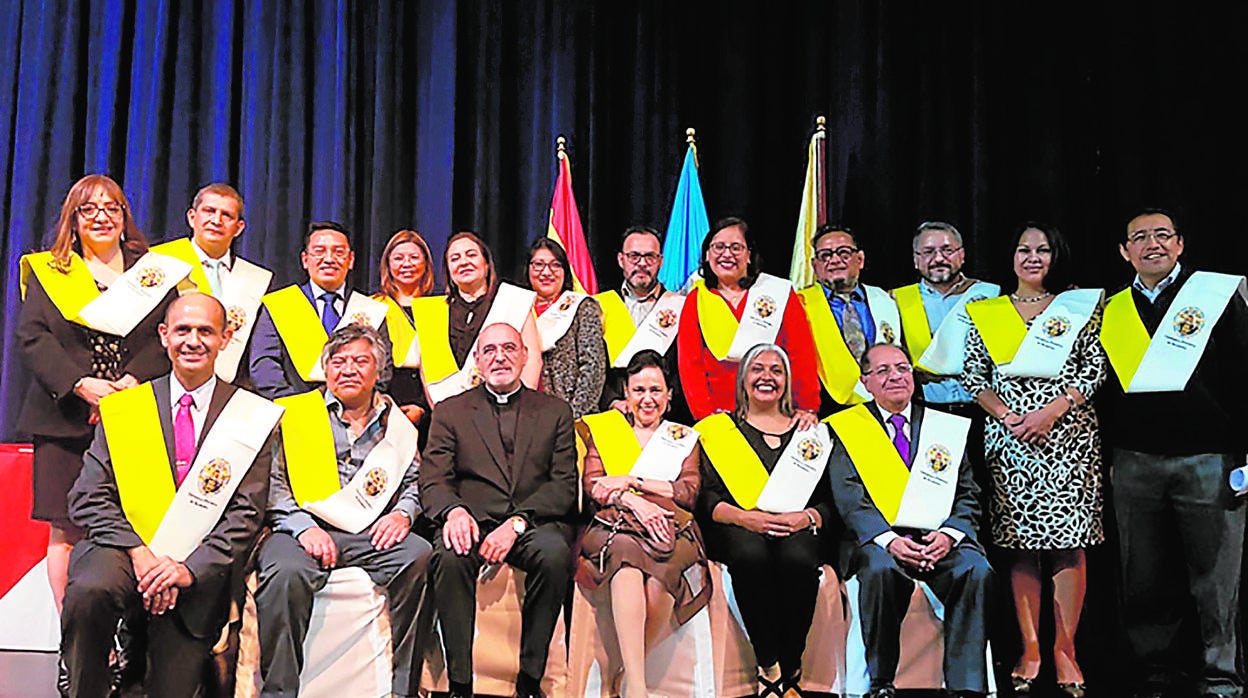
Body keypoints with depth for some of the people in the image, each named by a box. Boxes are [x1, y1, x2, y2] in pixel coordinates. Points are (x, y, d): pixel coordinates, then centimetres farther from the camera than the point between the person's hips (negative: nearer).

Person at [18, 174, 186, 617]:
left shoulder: (152, 271, 14)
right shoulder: (48, 272, 13)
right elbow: (32, 337, 2)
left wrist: (134, 380, -12)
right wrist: (80, 384, -13)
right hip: (66, 418, 0)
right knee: (66, 531, -2)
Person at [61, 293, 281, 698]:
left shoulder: (252, 417, 3)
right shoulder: (122, 408, 7)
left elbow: (247, 514, -3)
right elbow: (88, 498, 1)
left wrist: (191, 568, -16)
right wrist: (138, 552, -15)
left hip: (199, 571, 0)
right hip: (125, 547, 0)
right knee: (89, 590, -32)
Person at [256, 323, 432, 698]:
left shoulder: (397, 424, 20)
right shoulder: (292, 414, 11)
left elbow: (414, 481, 22)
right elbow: (272, 485, 4)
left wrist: (403, 512, -2)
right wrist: (304, 527, -13)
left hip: (371, 534, 2)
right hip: (303, 529, -2)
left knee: (420, 555, -28)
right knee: (285, 573, -36)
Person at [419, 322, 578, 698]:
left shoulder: (555, 411, 16)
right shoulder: (451, 411, 17)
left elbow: (564, 484, 5)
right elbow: (433, 480, 6)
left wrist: (517, 522, -13)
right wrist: (454, 511, -19)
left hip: (534, 524, 0)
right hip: (474, 523, 0)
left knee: (554, 552, -33)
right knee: (450, 555, -33)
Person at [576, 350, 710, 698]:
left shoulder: (685, 438, 22)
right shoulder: (602, 428, 21)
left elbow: (688, 492, 6)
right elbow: (591, 486, 7)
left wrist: (631, 481, -3)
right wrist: (632, 500, -12)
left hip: (671, 527, 1)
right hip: (614, 524, -1)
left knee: (665, 566, -36)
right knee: (625, 551, -38)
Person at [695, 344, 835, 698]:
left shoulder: (812, 431, 21)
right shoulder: (716, 429, 16)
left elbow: (830, 499, 12)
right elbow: (704, 498, 4)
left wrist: (805, 517, -11)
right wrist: (745, 517, -15)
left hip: (797, 530, 1)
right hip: (737, 530, -1)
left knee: (797, 558, -35)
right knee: (751, 554, -37)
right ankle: (770, 667, -27)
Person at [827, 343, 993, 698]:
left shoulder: (946, 427, 18)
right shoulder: (846, 428, 10)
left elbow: (968, 496, 11)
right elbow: (849, 499, -2)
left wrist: (948, 534, -11)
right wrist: (889, 539, -19)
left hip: (939, 539, 2)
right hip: (878, 539, -2)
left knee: (976, 571, -28)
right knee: (881, 570, -35)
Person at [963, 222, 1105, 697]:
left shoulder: (1080, 306, 9)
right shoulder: (986, 313, 12)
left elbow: (1095, 367, 1)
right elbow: (972, 375, 6)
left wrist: (1052, 411, -11)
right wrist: (1008, 416, -9)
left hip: (1068, 435, -1)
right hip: (1009, 439, 1)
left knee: (1069, 542, -3)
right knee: (1020, 545, 1)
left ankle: (1064, 650, 5)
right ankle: (1030, 650, 8)